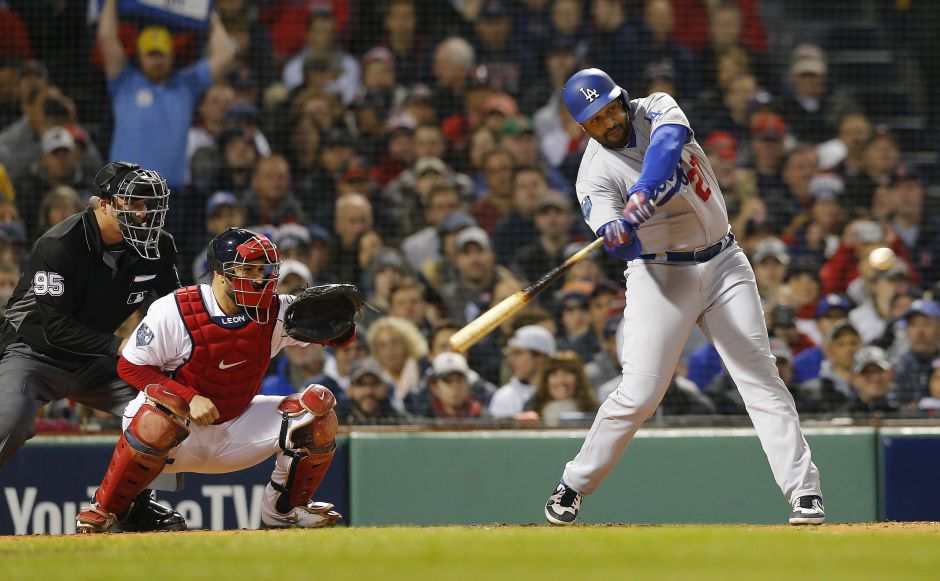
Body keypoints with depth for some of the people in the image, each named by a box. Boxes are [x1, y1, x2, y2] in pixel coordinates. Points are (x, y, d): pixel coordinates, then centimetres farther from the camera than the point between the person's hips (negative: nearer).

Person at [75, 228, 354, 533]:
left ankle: (285, 508, 10)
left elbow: (342, 336, -4)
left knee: (318, 404, -11)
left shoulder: (275, 312, -7)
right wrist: (190, 398, -26)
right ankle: (103, 510, -19)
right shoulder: (176, 311, -18)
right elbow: (129, 366, -14)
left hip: (236, 433, 5)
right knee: (160, 413, -41)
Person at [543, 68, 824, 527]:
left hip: (723, 264, 3)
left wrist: (644, 194, -44)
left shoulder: (656, 109, -3)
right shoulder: (595, 175, -11)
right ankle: (573, 486, 6)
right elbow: (625, 246, -25)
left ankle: (803, 490, -7)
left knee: (760, 375, -5)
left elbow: (667, 143, -27)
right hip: (660, 275, -2)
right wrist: (618, 235, -49)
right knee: (639, 393, -10)